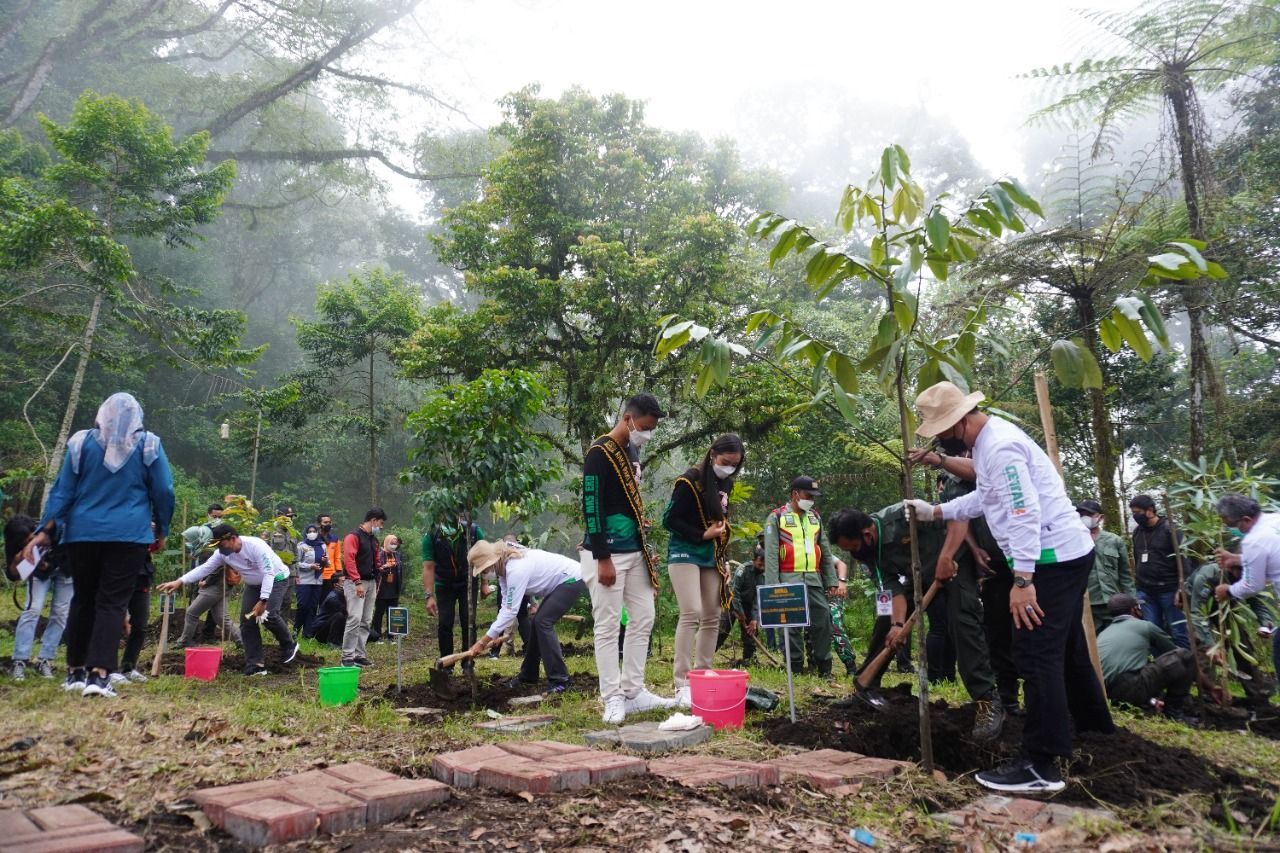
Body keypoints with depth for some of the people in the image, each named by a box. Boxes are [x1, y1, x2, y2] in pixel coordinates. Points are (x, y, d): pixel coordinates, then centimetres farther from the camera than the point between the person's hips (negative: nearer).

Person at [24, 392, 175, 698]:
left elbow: (63, 489, 5)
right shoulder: (149, 445, 1)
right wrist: (162, 530, 14)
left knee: (83, 600, 14)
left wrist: (46, 530, 6)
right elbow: (164, 492, 3)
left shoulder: (82, 442, 5)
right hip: (129, 535, -2)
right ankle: (99, 674, -14)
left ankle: (76, 670, 21)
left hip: (83, 533, 2)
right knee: (112, 603, -4)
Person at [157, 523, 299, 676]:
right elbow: (204, 568, -14)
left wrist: (263, 600, -37)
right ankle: (254, 664, -2)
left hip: (275, 579, -7)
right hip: (254, 584, 7)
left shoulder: (255, 546, -33)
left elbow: (269, 573, -33)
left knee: (269, 615, -24)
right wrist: (180, 581, -28)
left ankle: (289, 646, 3)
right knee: (247, 618, -6)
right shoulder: (222, 553, -12)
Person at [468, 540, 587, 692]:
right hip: (560, 581, 10)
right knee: (537, 622, 13)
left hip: (572, 579, -10)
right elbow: (506, 602, 1)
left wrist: (482, 642, -25)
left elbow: (510, 610, -29)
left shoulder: (516, 569, -30)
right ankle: (528, 675, 27)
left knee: (543, 622, -17)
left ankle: (559, 681, -13)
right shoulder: (504, 564, 0)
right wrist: (499, 633, -8)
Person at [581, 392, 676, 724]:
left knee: (643, 619, 11)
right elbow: (591, 506, -17)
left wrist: (644, 548, 16)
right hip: (607, 554, -9)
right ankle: (612, 699, 8)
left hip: (635, 552, 9)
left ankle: (634, 693, 20)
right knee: (608, 626, -1)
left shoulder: (633, 452, 13)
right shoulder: (600, 453, -13)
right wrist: (602, 559, -19)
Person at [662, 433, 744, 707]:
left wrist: (723, 559, 14)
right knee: (692, 613, -16)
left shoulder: (726, 484, 9)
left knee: (712, 618, 6)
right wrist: (703, 535, -17)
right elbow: (669, 520, -14)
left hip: (712, 557, 8)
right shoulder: (690, 480, -14)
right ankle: (682, 685, -11)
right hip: (685, 553, -8)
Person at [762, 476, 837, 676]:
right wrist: (772, 585, -13)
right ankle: (795, 668, 8)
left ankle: (824, 667, 9)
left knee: (823, 621, 0)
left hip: (814, 579, 5)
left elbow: (825, 552, 19)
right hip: (788, 580, -4)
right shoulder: (776, 517, 0)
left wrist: (831, 581, 13)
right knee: (793, 625, -1)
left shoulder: (815, 517, 17)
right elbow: (770, 554, -6)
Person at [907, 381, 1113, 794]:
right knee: (1066, 648, 22)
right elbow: (984, 498, 25)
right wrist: (935, 512, 22)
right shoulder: (988, 439, 11)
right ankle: (1095, 727, 38)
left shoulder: (1000, 448, -22)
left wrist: (1022, 581, -29)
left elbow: (1025, 515, -28)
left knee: (1036, 655, -9)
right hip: (1065, 553, 11)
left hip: (1053, 558, -11)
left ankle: (1040, 766, -5)